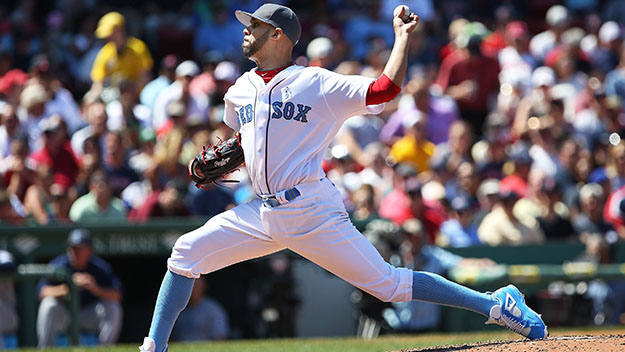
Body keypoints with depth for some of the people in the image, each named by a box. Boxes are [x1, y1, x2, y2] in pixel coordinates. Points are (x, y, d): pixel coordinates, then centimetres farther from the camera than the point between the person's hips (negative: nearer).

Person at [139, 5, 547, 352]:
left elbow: (386, 89, -12)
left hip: (313, 210, -6)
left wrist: (403, 35, -14)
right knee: (187, 252, -4)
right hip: (264, 212, 6)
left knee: (387, 282, -10)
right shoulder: (241, 91, 14)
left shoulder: (318, 84, -5)